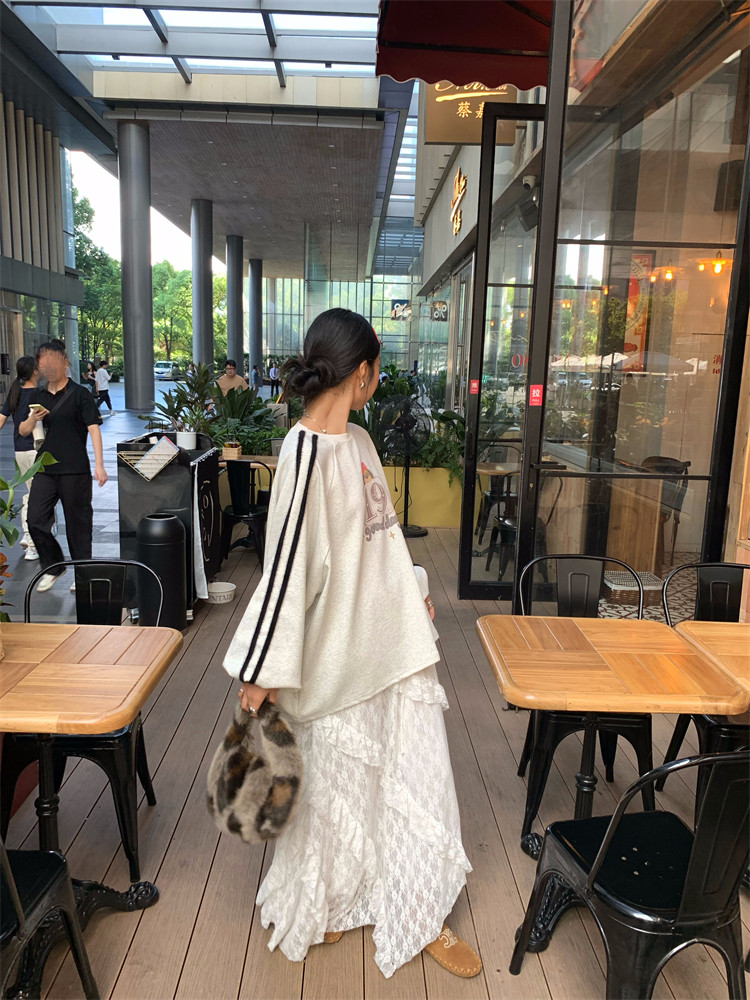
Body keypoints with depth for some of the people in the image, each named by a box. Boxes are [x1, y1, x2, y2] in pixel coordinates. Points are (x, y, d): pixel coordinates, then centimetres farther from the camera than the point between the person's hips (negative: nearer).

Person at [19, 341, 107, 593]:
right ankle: (52, 566, 22)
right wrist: (32, 419, -7)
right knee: (35, 521, 1)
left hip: (75, 470, -5)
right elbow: (22, 431, 17)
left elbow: (93, 428, -10)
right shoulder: (37, 397, 13)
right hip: (44, 470, 5)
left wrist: (99, 465, -19)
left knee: (78, 523, 4)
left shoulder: (79, 394, -3)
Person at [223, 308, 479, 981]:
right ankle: (322, 904, 42)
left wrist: (412, 591, 26)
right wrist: (258, 671, -18)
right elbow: (287, 560, -22)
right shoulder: (306, 453, -21)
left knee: (413, 774, 16)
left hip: (391, 640, 8)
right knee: (336, 781, 14)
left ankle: (420, 917, 36)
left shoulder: (357, 439, 5)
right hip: (336, 651, -8)